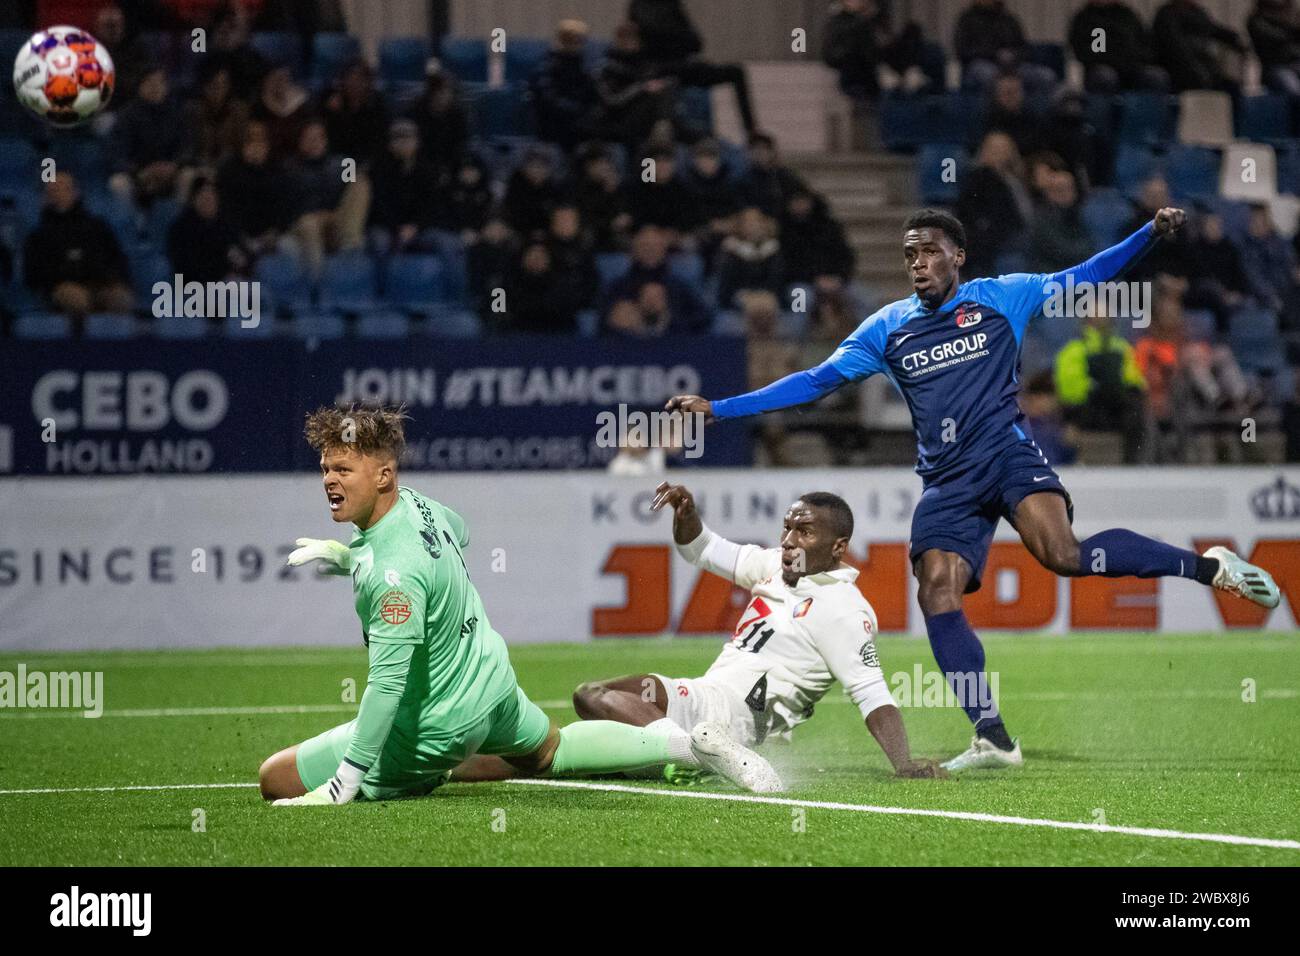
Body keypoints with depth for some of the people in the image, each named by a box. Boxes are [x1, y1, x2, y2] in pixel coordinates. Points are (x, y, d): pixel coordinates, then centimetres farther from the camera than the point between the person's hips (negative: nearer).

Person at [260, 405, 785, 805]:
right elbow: (459, 533, 19)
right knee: (550, 751, 38)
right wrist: (346, 555, 15)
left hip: (435, 726, -9)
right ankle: (693, 744, 31)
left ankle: (426, 780, -7)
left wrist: (344, 784, -37)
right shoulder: (415, 503, -7)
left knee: (277, 778, -6)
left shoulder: (393, 572, -35)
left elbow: (388, 683, -37)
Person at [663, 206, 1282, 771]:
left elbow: (1083, 277, 10)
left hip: (1008, 454, -4)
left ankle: (1208, 566, -12)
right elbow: (815, 381, 12)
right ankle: (992, 740, -9)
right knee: (936, 594, -14)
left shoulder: (1000, 297, 6)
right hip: (947, 484, 4)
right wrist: (717, 409, 5)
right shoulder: (887, 329, 12)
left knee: (1062, 554, -28)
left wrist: (1151, 233, -2)